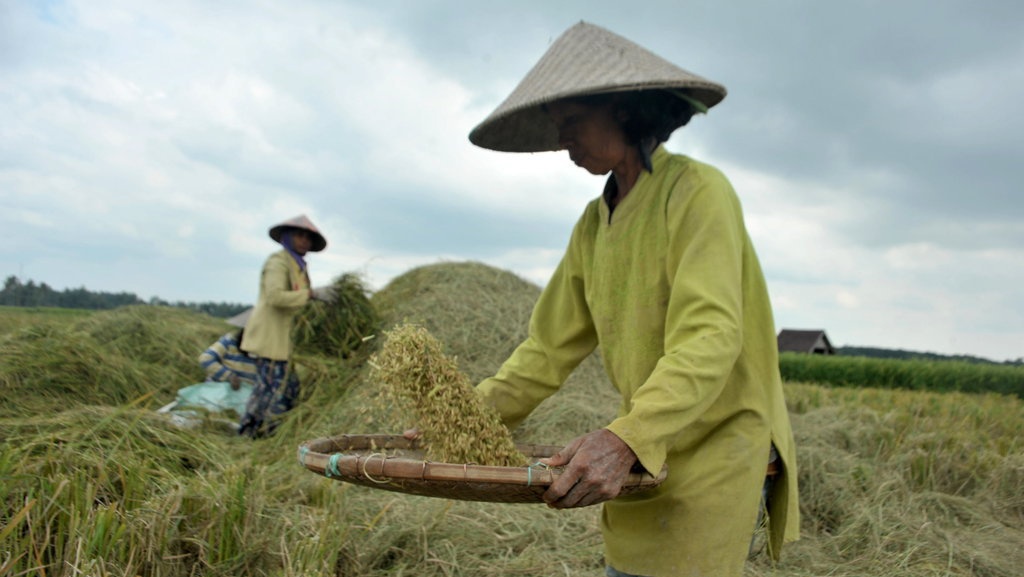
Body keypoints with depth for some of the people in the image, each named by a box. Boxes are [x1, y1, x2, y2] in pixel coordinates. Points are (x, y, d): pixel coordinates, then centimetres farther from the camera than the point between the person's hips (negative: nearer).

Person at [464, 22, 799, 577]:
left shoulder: (698, 191, -14)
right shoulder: (594, 224, 8)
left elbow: (710, 340, -25)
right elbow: (551, 347, 7)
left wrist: (625, 440, -38)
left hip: (716, 449, -7)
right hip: (645, 453, 7)